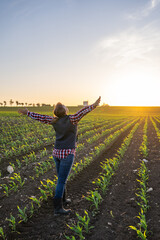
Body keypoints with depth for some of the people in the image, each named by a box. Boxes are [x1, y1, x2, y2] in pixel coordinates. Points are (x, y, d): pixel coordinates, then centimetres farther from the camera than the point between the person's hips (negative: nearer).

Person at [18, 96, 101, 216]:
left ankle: (62, 198, 37)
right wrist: (94, 105, -36)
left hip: (57, 152, 7)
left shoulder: (55, 120, 1)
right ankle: (58, 208, 1)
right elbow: (82, 112, -29)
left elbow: (41, 117, 10)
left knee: (62, 177, 22)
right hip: (67, 154, -7)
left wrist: (27, 113, 22)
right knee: (62, 181, -4)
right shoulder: (71, 119, -14)